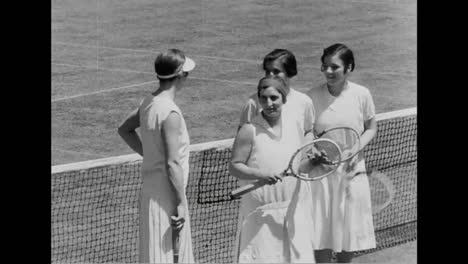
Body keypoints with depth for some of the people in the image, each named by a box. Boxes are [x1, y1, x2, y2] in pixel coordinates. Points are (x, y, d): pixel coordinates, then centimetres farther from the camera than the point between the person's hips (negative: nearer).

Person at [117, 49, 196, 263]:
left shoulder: (149, 102, 6)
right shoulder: (170, 114, -22)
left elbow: (125, 129, 24)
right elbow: (173, 164, -23)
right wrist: (181, 204, -17)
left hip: (150, 189, 9)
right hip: (166, 197, -9)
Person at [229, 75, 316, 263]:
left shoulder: (294, 126, 6)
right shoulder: (250, 130, -9)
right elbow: (234, 166, -9)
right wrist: (261, 174, -24)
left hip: (293, 210, 5)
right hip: (261, 212, -4)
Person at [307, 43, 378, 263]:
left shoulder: (361, 95, -6)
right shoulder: (312, 97, -7)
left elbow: (371, 128, 5)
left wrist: (357, 148, -12)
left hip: (351, 171, 1)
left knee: (349, 229, 10)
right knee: (321, 235, 1)